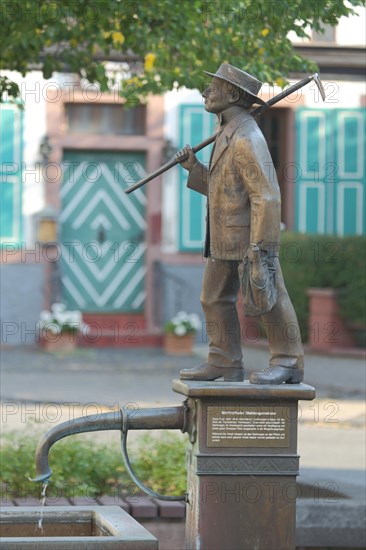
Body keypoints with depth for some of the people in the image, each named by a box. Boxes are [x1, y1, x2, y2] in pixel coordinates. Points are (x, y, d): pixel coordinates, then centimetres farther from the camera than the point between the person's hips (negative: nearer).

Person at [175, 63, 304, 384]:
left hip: (251, 237, -10)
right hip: (224, 240, 10)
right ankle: (225, 363, 19)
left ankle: (288, 362, 4)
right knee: (215, 299, 12)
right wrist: (193, 168, 9)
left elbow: (267, 195, -22)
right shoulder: (227, 135, 15)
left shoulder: (247, 139, -17)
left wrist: (260, 246, -24)